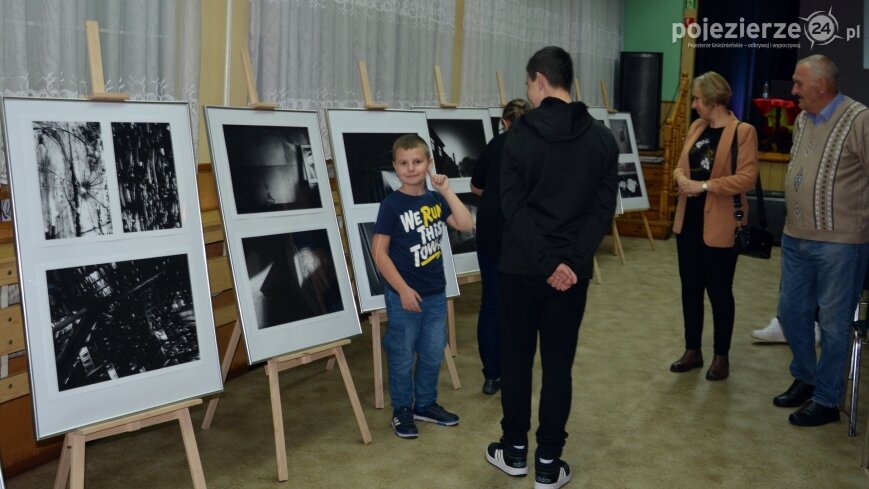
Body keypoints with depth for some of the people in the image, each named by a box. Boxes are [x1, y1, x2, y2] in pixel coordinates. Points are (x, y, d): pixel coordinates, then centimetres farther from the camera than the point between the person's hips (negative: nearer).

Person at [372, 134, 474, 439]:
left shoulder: (435, 200, 5)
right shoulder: (391, 205, -11)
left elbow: (466, 225, -6)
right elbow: (379, 252, -13)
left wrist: (447, 191, -10)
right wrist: (403, 289, -16)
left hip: (436, 293, 6)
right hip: (404, 295, -6)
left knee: (433, 354, 16)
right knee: (402, 356, 7)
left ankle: (426, 404, 33)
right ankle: (402, 410, 23)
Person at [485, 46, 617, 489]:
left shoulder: (520, 134, -8)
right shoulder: (602, 138, 3)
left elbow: (514, 207, -14)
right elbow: (603, 209, -3)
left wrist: (548, 262, -13)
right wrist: (574, 261, -8)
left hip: (520, 267, -2)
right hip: (573, 272, 2)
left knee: (515, 357, 12)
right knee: (558, 364, 9)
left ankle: (515, 451, 24)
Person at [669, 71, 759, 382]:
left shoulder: (743, 132, -10)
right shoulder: (696, 127, 9)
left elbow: (747, 178, -17)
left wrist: (704, 185, -21)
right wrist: (681, 178, -7)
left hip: (720, 224, -6)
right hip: (688, 220, 6)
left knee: (719, 291, 5)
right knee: (690, 288, 12)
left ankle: (721, 356, 20)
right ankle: (692, 351, 26)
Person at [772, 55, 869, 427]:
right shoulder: (802, 120, 10)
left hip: (839, 242, -7)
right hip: (795, 238, 8)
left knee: (833, 322, 5)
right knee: (790, 312, 15)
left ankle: (826, 401, 18)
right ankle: (804, 379, 35)